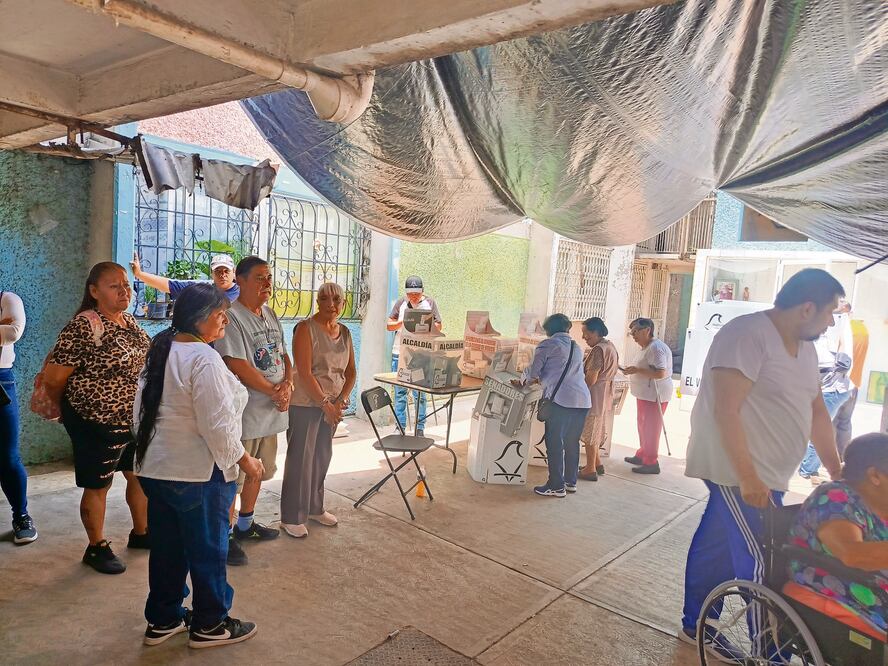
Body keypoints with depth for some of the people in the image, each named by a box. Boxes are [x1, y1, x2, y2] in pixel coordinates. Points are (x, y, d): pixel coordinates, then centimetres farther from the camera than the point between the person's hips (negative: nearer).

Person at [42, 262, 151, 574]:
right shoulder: (83, 326, -20)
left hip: (138, 419, 8)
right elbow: (54, 378, -17)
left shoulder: (130, 321, 4)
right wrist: (69, 407, 1)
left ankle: (141, 533, 40)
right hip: (98, 423, -7)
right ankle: (97, 548, 29)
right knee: (98, 487, 10)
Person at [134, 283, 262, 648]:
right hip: (197, 473, -9)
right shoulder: (203, 358, -22)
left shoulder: (160, 350, 7)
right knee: (207, 549, 8)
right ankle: (209, 625, 23)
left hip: (153, 467, 9)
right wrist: (245, 460, -12)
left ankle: (162, 619, 34)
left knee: (167, 547, 19)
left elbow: (142, 410, 14)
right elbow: (217, 424, -24)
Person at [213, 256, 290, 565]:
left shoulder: (270, 314, 11)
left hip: (270, 411, 9)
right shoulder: (231, 317, -17)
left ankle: (245, 524, 39)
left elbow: (283, 354, 14)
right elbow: (238, 367, -23)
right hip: (242, 414, -9)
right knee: (231, 478, 3)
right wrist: (275, 391, -15)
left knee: (258, 471, 21)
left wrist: (287, 384, -6)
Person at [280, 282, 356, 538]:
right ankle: (291, 517, 15)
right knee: (300, 459, 1)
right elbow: (304, 373, -18)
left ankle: (315, 507, 33)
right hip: (305, 404, -6)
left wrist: (341, 401, -4)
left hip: (332, 406, 7)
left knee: (322, 457, 16)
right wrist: (326, 404, -17)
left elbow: (351, 372, 11)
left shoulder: (345, 332, 8)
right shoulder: (306, 328, -12)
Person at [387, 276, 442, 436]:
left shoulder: (430, 303, 4)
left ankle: (420, 427, 11)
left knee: (420, 393, 2)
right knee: (400, 392, 5)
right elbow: (389, 325, 6)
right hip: (400, 353, 1)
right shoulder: (401, 302, 6)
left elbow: (439, 327, 4)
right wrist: (402, 322, -12)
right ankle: (400, 427, 13)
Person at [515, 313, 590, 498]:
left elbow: (532, 371, -1)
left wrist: (522, 381, 19)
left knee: (555, 444, 1)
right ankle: (571, 481, 25)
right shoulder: (576, 347, 22)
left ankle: (556, 486, 4)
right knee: (572, 442, 16)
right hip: (583, 401, 7)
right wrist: (541, 378, 39)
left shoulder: (548, 344, 0)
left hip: (561, 400, -7)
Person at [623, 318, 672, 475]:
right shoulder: (647, 347, 14)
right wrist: (633, 370, 12)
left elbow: (660, 373, -28)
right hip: (646, 394, 11)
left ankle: (651, 463, 4)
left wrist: (637, 370, -26)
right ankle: (642, 455, 30)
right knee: (643, 425, 18)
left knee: (650, 428, -4)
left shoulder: (656, 348, -19)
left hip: (654, 395, -11)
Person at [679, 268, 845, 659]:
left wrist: (835, 470, 14)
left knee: (719, 550, 18)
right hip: (737, 470, -9)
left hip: (763, 473, 9)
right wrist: (748, 478, -25)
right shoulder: (748, 335, -19)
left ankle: (697, 628, 32)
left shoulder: (804, 347, 11)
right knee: (763, 564, -4)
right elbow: (726, 411, -24)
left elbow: (817, 410, 18)